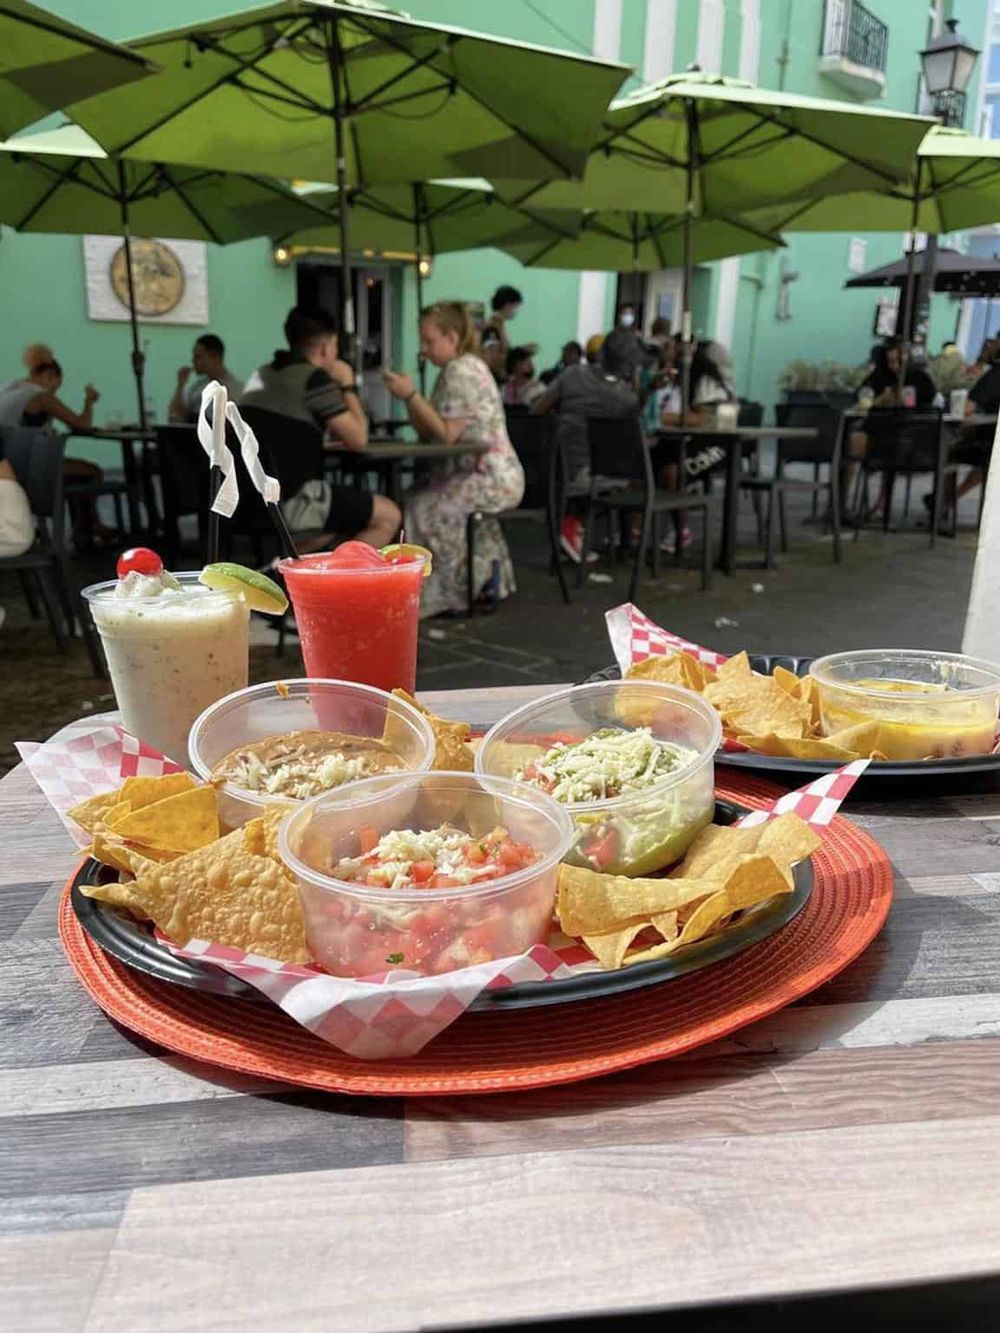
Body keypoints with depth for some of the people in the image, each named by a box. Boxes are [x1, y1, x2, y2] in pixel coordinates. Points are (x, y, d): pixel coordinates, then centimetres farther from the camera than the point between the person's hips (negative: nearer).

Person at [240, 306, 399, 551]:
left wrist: (319, 441, 27)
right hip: (285, 499, -9)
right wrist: (347, 385, 8)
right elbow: (358, 440, -3)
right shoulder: (315, 377, -7)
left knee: (344, 510, 32)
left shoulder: (261, 374, 17)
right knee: (388, 516, 3)